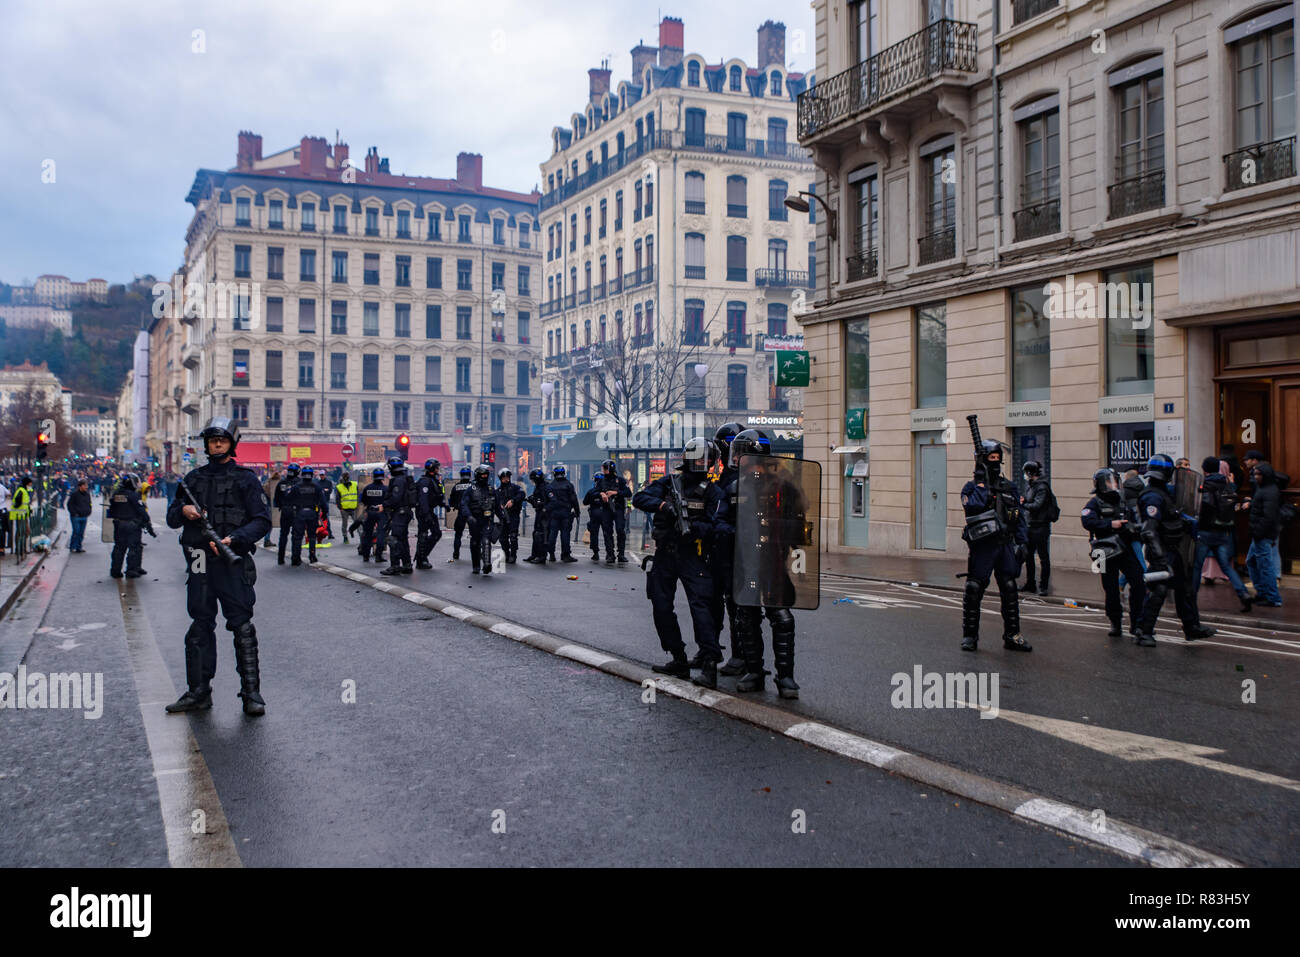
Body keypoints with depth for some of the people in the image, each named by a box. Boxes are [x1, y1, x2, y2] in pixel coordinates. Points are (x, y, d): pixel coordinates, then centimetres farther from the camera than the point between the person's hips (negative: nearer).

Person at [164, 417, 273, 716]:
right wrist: (183, 511, -4)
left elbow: (262, 520, -4)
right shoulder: (193, 478, 15)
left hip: (232, 561, -4)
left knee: (242, 626, -5)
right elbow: (171, 519, 19)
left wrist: (234, 538, -17)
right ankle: (198, 692, 18)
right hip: (199, 563, 5)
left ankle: (251, 692, 0)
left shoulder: (245, 479, 2)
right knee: (200, 627, 9)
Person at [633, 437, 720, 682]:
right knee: (661, 607, 5)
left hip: (692, 554, -4)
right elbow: (639, 498, -1)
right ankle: (679, 661, 16)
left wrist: (694, 527, -26)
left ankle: (710, 663, -18)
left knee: (700, 604, -16)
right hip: (664, 554, 4)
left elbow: (713, 524, -5)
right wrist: (663, 505, -18)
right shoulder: (668, 482, 9)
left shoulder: (710, 490, 3)